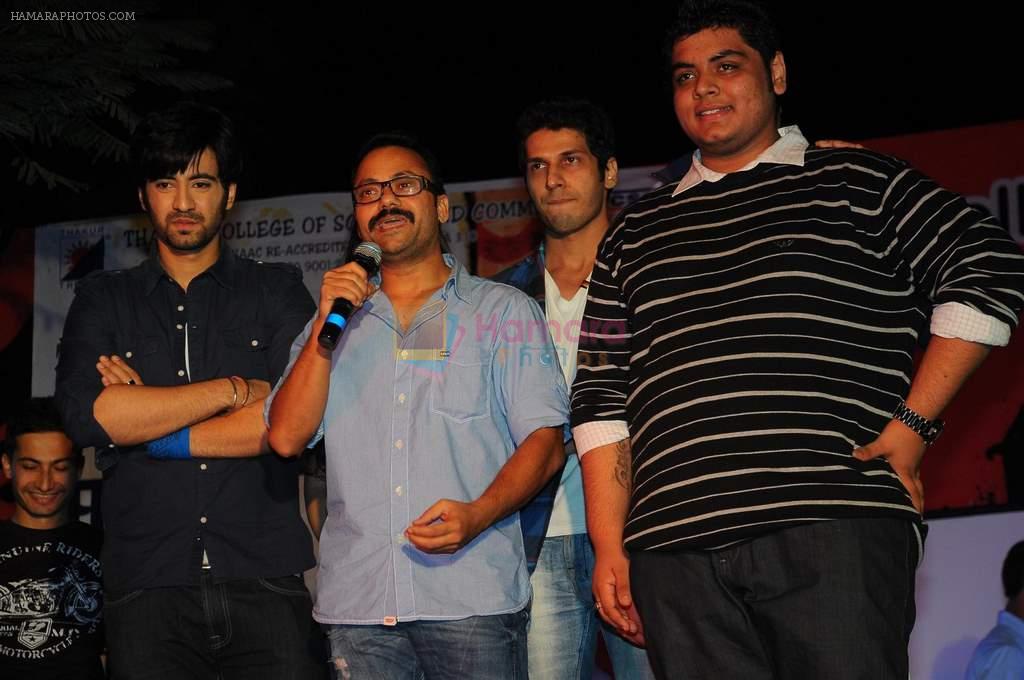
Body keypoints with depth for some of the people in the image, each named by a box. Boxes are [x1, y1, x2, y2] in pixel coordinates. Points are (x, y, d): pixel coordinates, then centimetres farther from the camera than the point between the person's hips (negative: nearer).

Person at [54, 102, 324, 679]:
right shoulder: (104, 300, 13)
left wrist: (150, 430, -5)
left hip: (268, 581, 0)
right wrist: (236, 389, -6)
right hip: (148, 587, 1)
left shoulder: (277, 291, 10)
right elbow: (85, 414, -6)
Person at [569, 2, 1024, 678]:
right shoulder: (635, 235, 22)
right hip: (674, 551, 3)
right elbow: (602, 396, 18)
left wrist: (912, 424, -2)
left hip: (836, 529, -3)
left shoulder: (858, 184, 12)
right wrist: (610, 547, 8)